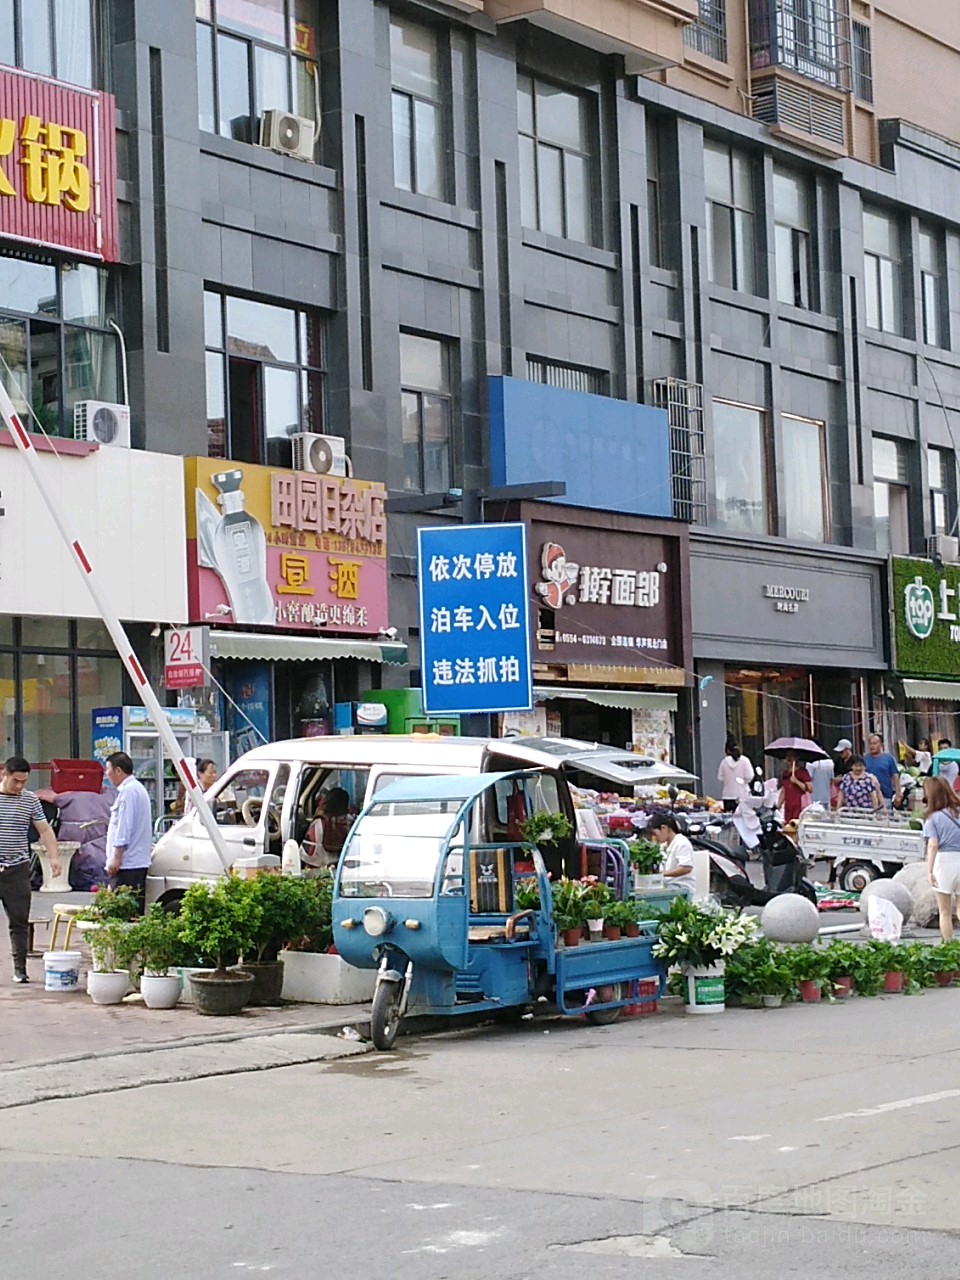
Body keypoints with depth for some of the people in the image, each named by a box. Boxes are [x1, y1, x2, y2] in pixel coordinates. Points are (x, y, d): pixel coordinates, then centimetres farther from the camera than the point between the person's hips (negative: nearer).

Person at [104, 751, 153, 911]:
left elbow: (124, 827, -18)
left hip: (127, 864, -10)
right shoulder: (137, 788, 21)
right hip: (138, 862, 10)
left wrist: (116, 857, -18)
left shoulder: (128, 791, -12)